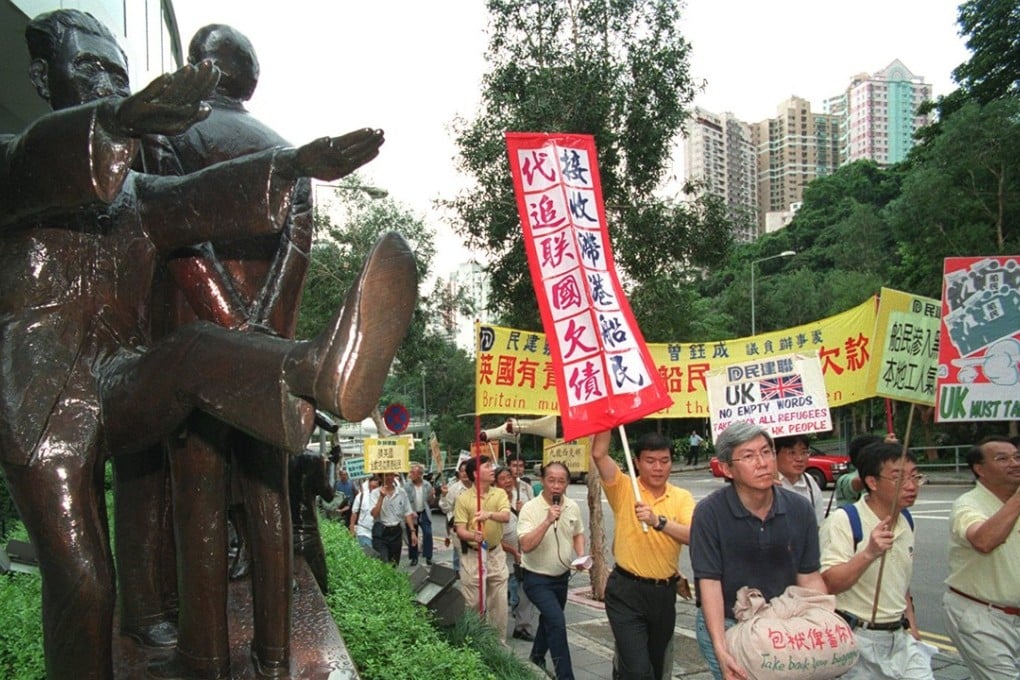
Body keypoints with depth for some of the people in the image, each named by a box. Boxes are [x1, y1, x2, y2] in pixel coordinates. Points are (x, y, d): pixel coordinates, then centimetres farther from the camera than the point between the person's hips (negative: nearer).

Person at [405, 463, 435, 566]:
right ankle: (414, 558, 22)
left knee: (428, 534, -8)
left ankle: (428, 557, 3)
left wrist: (432, 495, -16)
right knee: (412, 536, 7)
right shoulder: (407, 486, -9)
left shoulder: (427, 485, -3)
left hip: (424, 514, 1)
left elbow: (430, 502, 4)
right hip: (412, 514, -1)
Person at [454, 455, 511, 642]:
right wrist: (473, 536, -32)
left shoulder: (500, 494, 0)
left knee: (499, 602, 12)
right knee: (472, 602, 4)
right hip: (472, 555, -3)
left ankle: (499, 641, 27)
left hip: (496, 553, 3)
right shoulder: (463, 498, -7)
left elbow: (506, 516, -18)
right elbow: (460, 530, -10)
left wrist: (490, 514, -39)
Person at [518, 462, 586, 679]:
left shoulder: (573, 507, -2)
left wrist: (581, 556, -4)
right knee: (557, 622, -20)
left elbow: (578, 533, 14)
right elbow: (526, 545, -29)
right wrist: (548, 521, -36)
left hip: (562, 576, 6)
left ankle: (536, 660, 45)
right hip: (537, 578, -6)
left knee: (549, 620, 22)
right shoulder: (530, 509, -20)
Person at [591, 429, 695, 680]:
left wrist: (659, 521, -33)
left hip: (664, 592, 4)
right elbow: (599, 453, -22)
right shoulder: (624, 489, -7)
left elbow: (695, 536, -18)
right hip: (626, 591, -4)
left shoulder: (682, 497, 0)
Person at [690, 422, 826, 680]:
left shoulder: (800, 509, -6)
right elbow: (710, 582, -17)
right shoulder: (709, 512, -17)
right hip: (725, 625, -3)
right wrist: (720, 649, -25)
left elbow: (809, 577, 1)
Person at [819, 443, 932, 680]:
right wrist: (869, 554, -34)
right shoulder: (843, 521, -17)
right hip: (858, 641, -7)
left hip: (900, 637, 7)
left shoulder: (906, 521, 8)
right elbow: (828, 584, -25)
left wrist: (912, 629, 18)